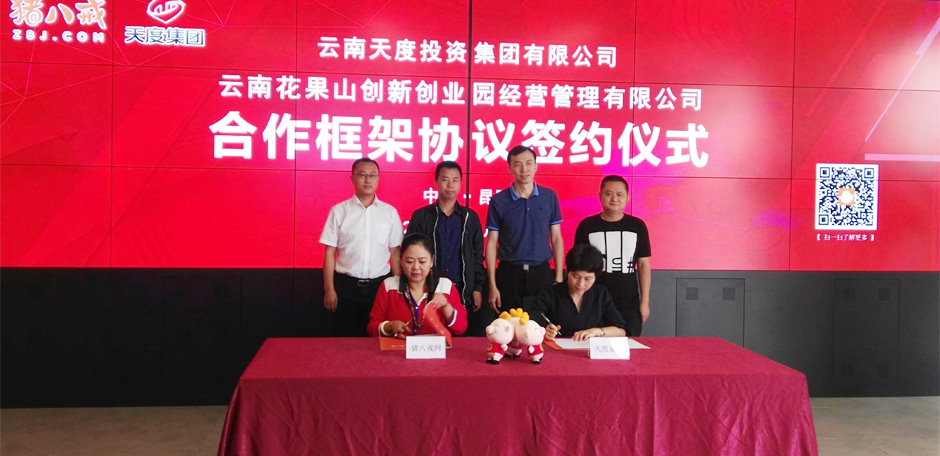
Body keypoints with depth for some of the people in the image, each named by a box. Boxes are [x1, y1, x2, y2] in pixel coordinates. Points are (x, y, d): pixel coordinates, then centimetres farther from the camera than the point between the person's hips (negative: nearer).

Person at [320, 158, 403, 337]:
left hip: (380, 284, 1)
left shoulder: (390, 212, 3)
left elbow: (395, 252, 6)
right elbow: (329, 252, 0)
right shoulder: (339, 211, -1)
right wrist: (329, 289, -4)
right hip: (346, 285, -1)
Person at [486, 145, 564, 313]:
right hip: (508, 274, -1)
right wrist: (492, 285, -5)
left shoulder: (549, 196, 1)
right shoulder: (498, 201, -3)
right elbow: (492, 243, -1)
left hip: (542, 272, 1)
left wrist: (558, 278, 0)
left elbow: (556, 238, 5)